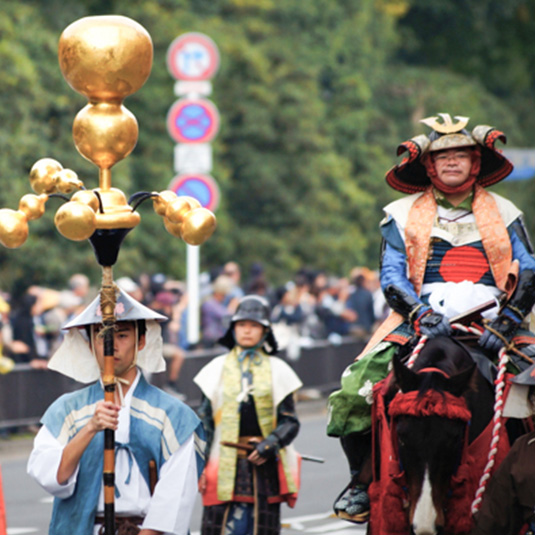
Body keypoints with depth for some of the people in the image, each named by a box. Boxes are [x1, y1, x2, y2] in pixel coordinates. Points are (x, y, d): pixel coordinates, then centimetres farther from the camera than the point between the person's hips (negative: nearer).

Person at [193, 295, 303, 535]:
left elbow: (290, 422, 5)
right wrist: (200, 463, 1)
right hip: (226, 465, 0)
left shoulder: (277, 370, 7)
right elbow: (204, 420, 9)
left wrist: (269, 445, -13)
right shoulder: (218, 369, 8)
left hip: (264, 465, 1)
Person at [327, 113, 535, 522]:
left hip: (493, 327, 1)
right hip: (421, 325, -1)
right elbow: (392, 276, 3)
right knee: (356, 388, -22)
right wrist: (422, 315, -17)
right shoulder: (402, 215, 13)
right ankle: (364, 480, -1)